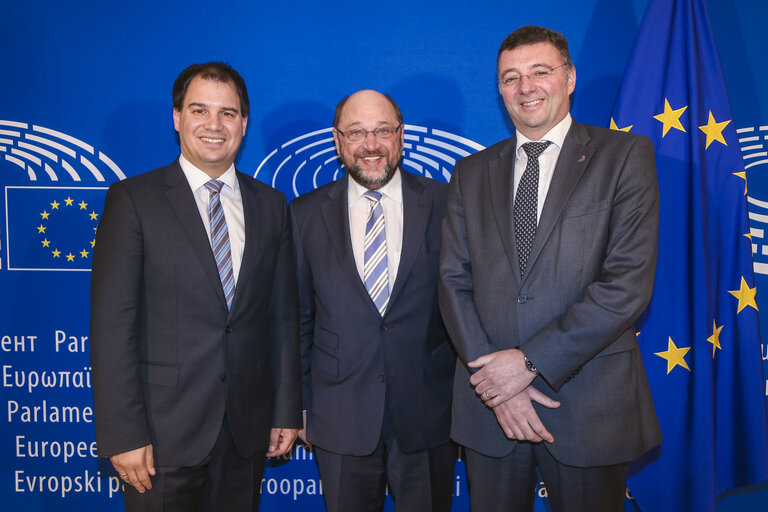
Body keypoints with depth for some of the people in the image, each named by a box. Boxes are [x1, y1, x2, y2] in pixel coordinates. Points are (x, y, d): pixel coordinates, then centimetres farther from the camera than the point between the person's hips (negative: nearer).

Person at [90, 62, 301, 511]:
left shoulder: (271, 205, 6)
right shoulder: (133, 199, -5)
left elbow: (284, 315, 7)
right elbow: (112, 322, -9)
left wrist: (287, 411, 6)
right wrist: (123, 434, -12)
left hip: (248, 431, 4)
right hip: (164, 431, -3)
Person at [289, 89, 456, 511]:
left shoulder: (445, 204, -1)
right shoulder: (306, 214, 1)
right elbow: (298, 316, 4)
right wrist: (298, 405, 4)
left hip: (428, 417, 0)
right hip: (339, 421, 1)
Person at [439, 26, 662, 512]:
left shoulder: (625, 154, -1)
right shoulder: (471, 172, 9)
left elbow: (629, 281, -11)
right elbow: (454, 280, 3)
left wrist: (531, 360, -15)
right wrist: (492, 376, -10)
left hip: (589, 404, -2)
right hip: (490, 405, 3)